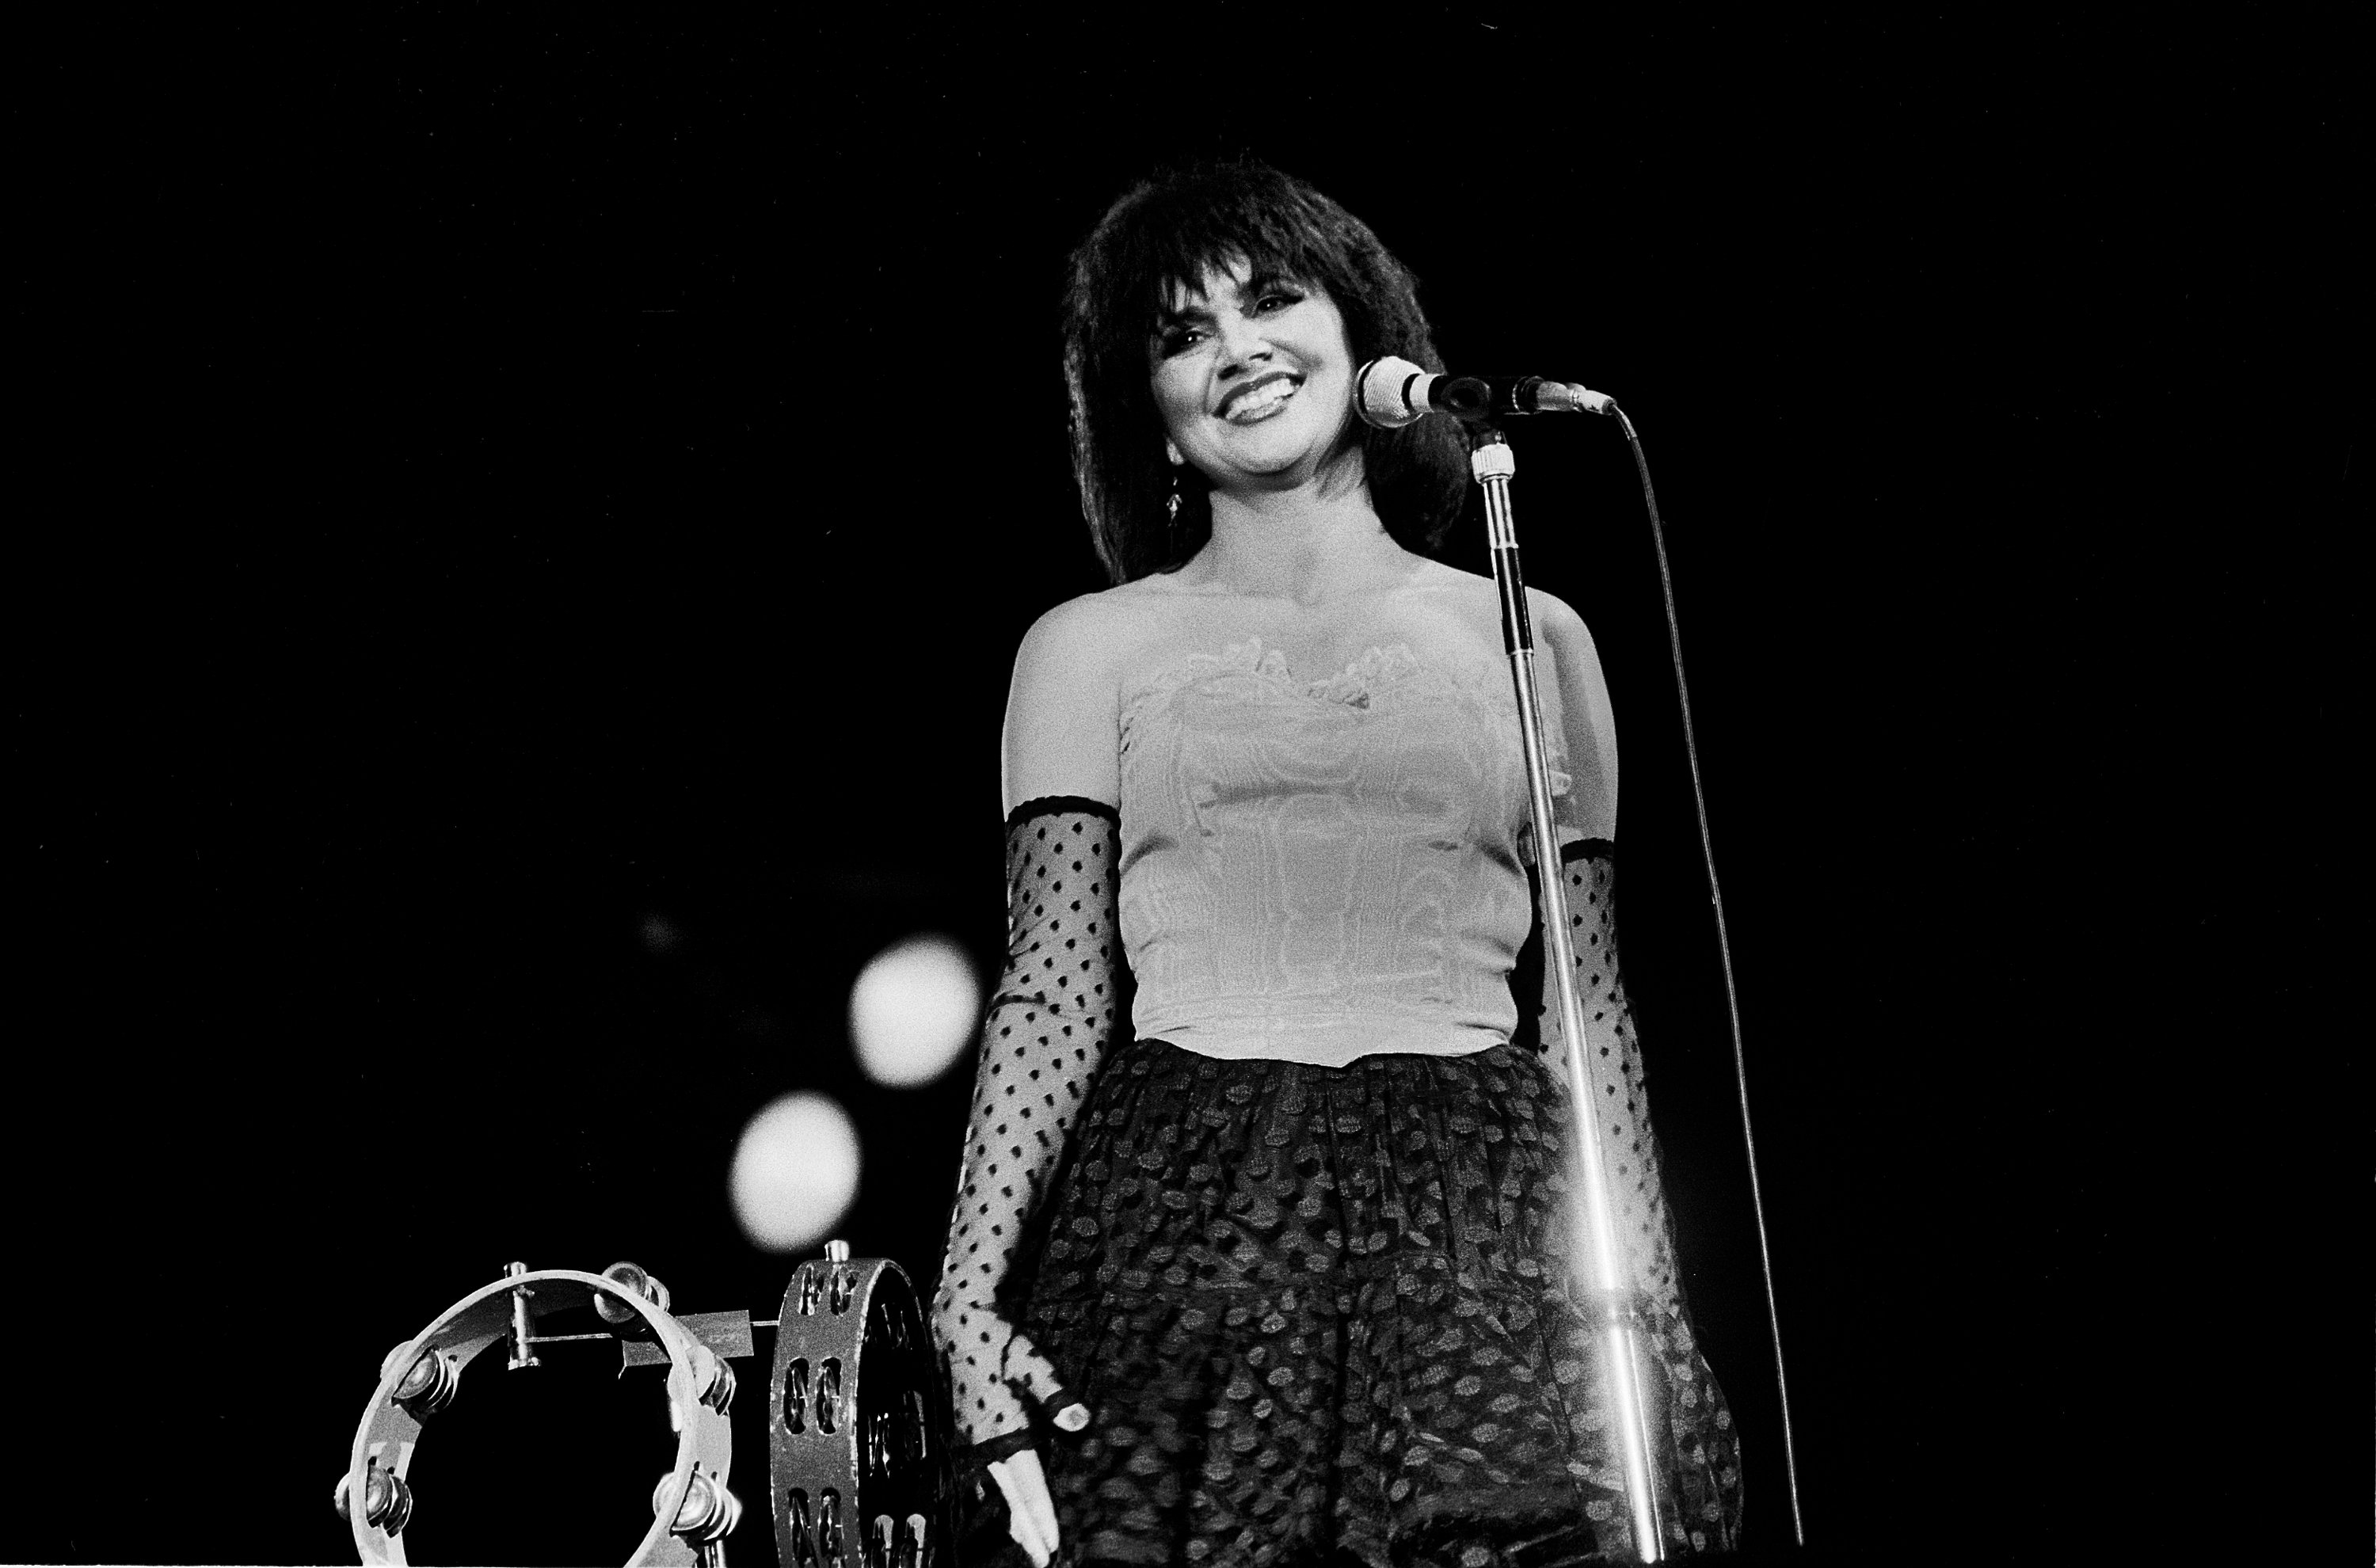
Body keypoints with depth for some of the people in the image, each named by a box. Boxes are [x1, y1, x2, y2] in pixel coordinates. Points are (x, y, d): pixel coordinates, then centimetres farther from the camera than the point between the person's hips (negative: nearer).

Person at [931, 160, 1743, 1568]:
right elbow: (1057, 989, 5)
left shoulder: (1532, 637, 15)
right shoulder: (1093, 647, 12)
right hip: (1185, 1207, -1)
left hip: (1480, 1219, 1)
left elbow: (1595, 1009, 14)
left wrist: (1647, 1311, 7)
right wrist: (970, 1285, -8)